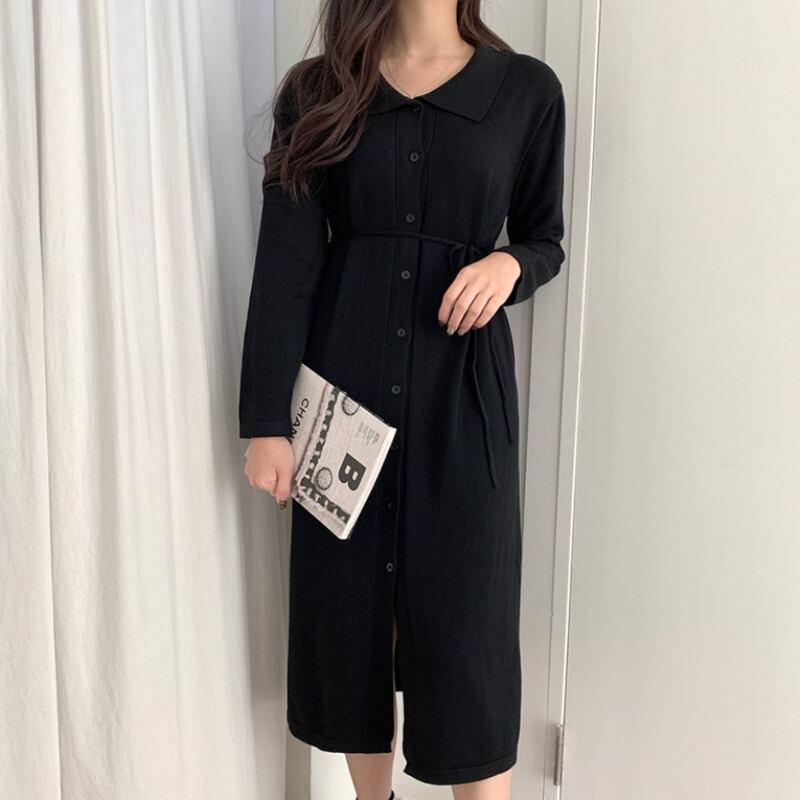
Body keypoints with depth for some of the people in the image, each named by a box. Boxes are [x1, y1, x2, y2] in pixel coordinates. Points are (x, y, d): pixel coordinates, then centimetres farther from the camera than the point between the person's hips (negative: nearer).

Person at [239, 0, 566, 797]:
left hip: (462, 392, -1)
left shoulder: (527, 88, 3)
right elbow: (284, 262, -2)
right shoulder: (316, 90, 3)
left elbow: (546, 238, 12)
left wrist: (510, 265, -12)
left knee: (464, 612, 3)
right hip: (346, 384, 1)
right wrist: (266, 419, -6)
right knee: (347, 603, 11)